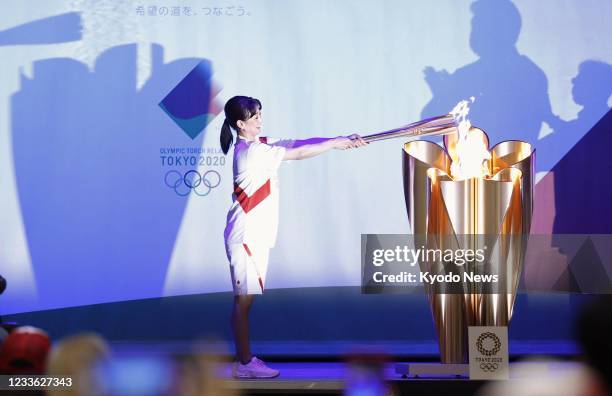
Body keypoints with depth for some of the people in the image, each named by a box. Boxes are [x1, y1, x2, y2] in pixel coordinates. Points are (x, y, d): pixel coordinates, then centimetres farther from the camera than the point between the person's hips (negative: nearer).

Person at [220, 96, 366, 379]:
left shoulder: (260, 145, 10)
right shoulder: (251, 151, -19)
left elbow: (299, 143, 4)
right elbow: (299, 153, -17)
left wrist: (340, 141, -5)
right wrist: (336, 143, -9)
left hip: (255, 236, 9)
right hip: (246, 237, -9)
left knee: (245, 299, 13)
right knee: (243, 300, -2)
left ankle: (245, 359, 18)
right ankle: (244, 364, 4)